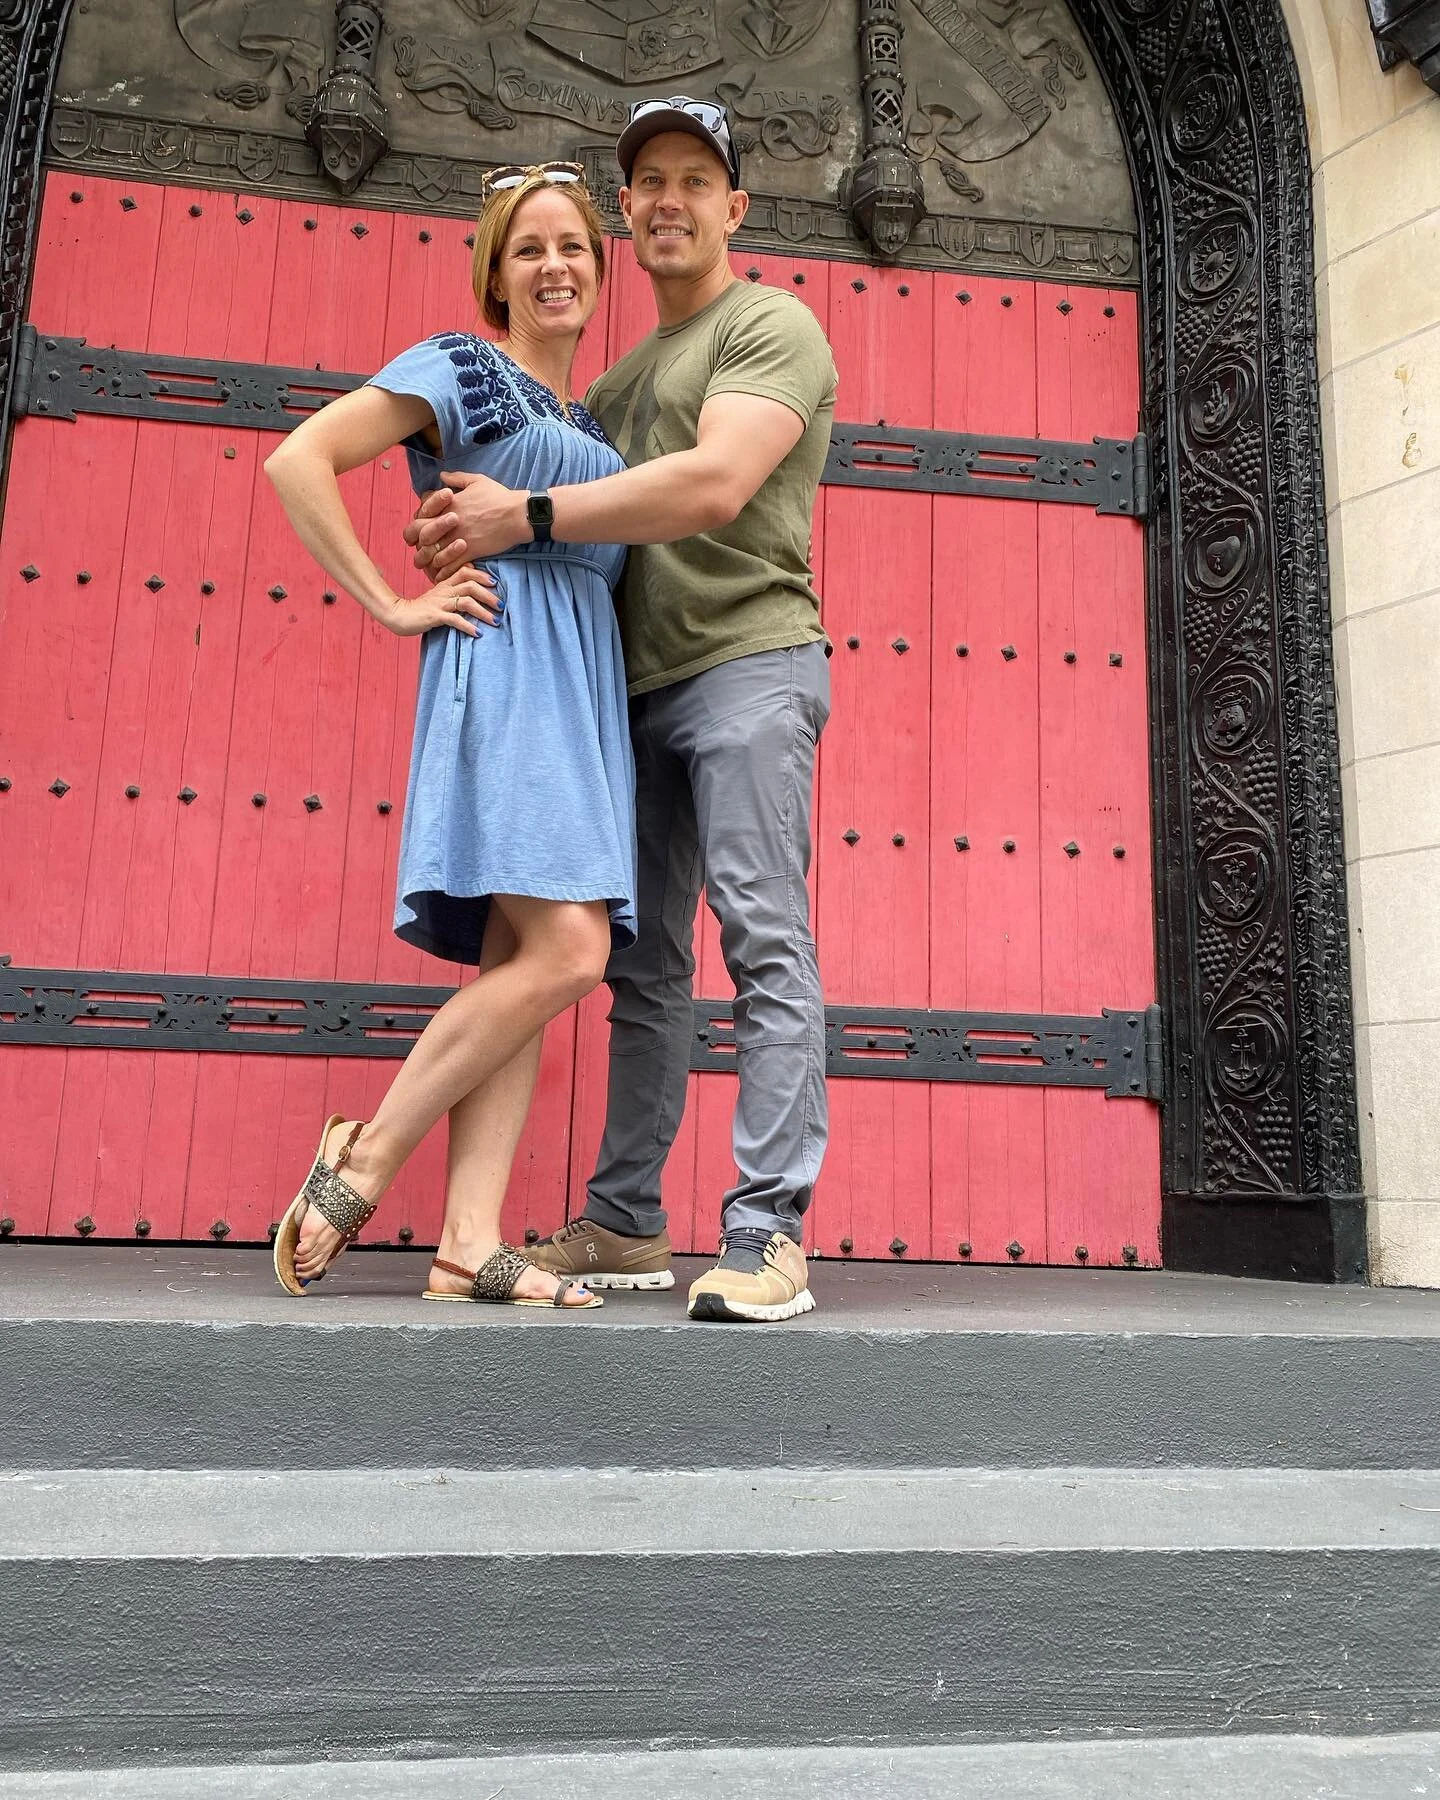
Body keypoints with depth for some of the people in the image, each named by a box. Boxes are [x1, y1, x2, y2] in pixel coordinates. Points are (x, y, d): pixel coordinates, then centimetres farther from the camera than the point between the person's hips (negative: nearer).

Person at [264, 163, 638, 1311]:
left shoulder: (592, 421, 25)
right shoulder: (459, 368, 5)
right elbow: (298, 459, -4)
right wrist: (393, 605, -7)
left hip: (586, 685, 7)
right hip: (503, 667, -7)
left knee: (520, 961, -3)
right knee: (567, 949, -20)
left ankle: (470, 1243, -4)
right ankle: (365, 1160, -7)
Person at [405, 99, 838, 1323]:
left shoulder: (772, 326, 1)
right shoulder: (628, 374, 25)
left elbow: (714, 486, -16)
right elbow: (588, 510, 23)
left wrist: (524, 516, -14)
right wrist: (469, 527, 0)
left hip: (748, 664, -8)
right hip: (643, 684, 8)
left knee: (764, 939, -14)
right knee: (644, 960, 6)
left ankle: (768, 1235, -14)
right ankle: (626, 1225, 13)